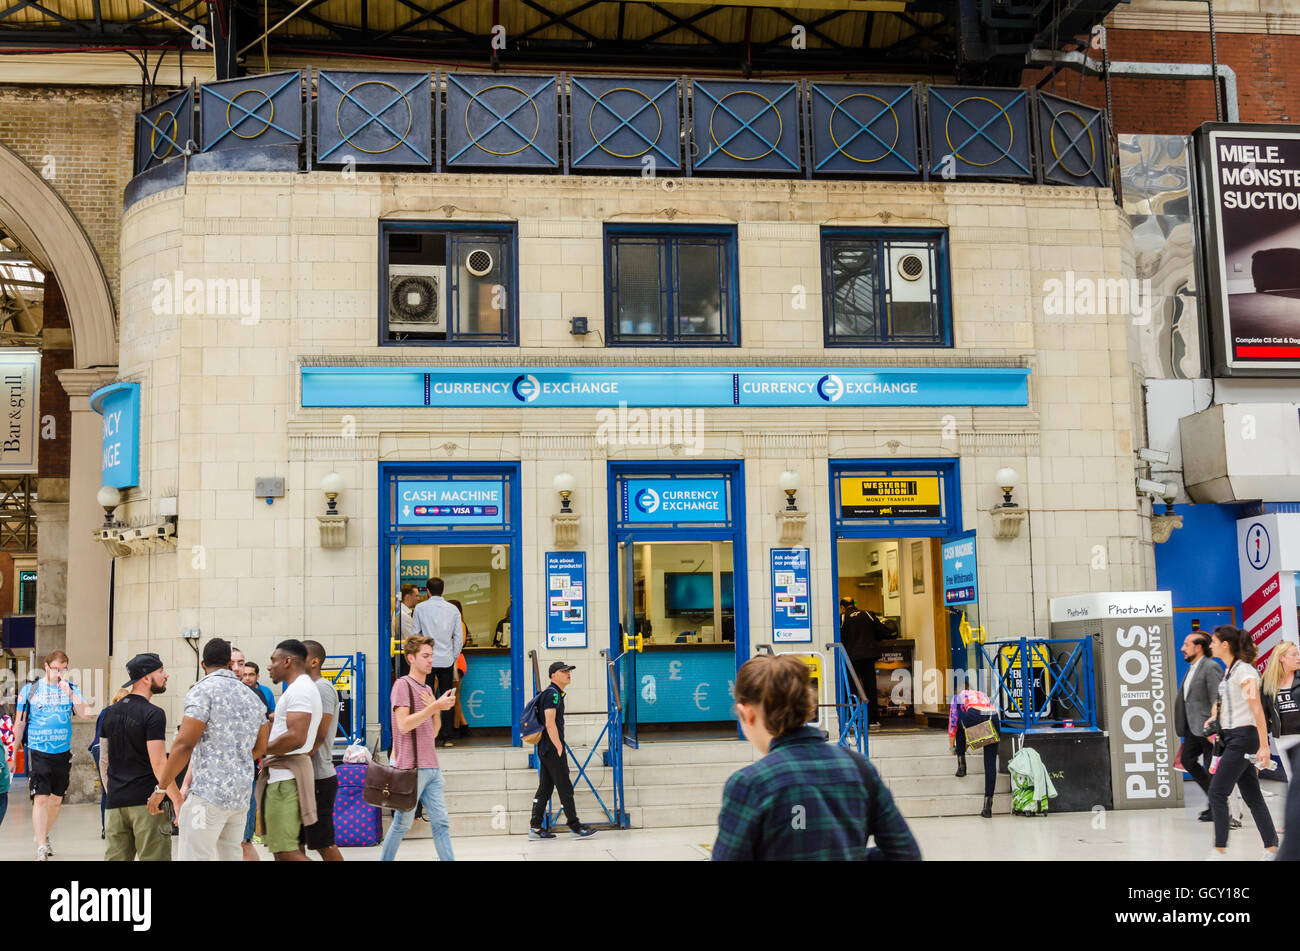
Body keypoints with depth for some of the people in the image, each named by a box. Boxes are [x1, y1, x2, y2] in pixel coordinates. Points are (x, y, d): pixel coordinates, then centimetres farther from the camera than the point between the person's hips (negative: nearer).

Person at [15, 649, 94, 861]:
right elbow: (20, 723, 7)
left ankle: (44, 835, 32)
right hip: (38, 753, -3)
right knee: (40, 799, -11)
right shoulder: (30, 689, 1)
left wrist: (69, 694, -19)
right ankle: (41, 848, -11)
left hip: (63, 753, 3)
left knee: (56, 800, 11)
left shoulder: (71, 688, 6)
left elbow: (85, 713, -8)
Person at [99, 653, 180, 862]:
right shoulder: (153, 714, -11)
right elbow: (158, 763, -16)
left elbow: (103, 761, 16)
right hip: (146, 802, -7)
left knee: (115, 857, 9)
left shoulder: (111, 712, 11)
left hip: (116, 803, 7)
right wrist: (177, 800, -12)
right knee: (154, 857, -3)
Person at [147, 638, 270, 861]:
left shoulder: (203, 690, -6)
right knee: (229, 856, 12)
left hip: (209, 793, -7)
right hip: (241, 795, 7)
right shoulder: (253, 697, 15)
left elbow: (185, 744, -13)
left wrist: (160, 788, -7)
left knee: (194, 857, -6)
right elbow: (260, 747, 23)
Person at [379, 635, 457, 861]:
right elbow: (404, 725, -17)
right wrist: (435, 706, -18)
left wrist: (438, 710, 2)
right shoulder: (402, 685, -5)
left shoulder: (427, 689, 19)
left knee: (441, 822, 3)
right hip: (411, 768, -7)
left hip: (431, 768, 7)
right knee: (402, 823, 1)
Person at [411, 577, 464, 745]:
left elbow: (414, 634, 1)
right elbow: (459, 637, 4)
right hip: (447, 660, 2)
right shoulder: (453, 610, 4)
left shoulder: (420, 608, -1)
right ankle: (446, 737, 5)